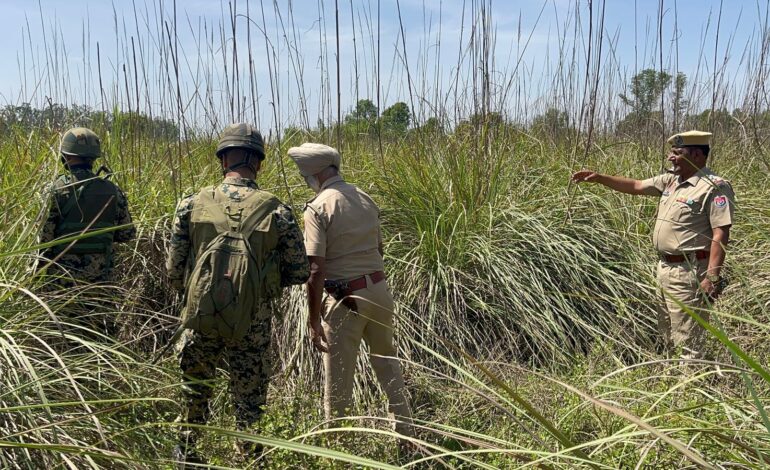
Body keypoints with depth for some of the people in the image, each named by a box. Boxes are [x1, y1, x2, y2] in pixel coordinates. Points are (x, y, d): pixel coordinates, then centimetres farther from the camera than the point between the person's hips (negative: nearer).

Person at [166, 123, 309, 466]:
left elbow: (173, 271, -3)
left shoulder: (192, 205, -8)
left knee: (194, 391, 25)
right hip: (253, 323, -2)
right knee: (249, 403, 13)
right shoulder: (276, 211, -10)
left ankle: (187, 454, 43)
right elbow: (299, 273, -4)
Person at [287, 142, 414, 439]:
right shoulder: (365, 198, 8)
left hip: (346, 298, -7)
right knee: (387, 362, 23)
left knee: (338, 380, 7)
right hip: (379, 289, 7)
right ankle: (406, 432, 34)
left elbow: (316, 270, -18)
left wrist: (313, 321, -12)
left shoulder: (318, 207, -13)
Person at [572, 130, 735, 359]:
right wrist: (599, 178, 11)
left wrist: (712, 277, -25)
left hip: (689, 273, -9)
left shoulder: (714, 187, -15)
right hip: (665, 267, 9)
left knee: (687, 340, -4)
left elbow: (721, 233, -19)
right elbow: (635, 186, 19)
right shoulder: (670, 180, 10)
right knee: (667, 335, 19)